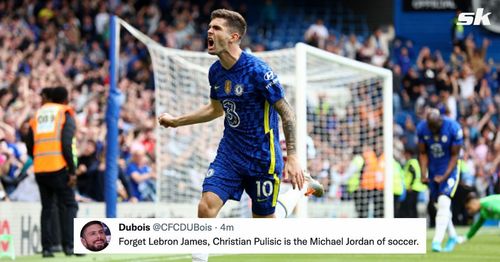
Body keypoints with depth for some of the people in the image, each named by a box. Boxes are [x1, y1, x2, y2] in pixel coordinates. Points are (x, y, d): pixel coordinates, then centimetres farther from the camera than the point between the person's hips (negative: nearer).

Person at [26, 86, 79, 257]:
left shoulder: (38, 114, 16)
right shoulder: (66, 114, 1)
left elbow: (29, 146, 13)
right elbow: (66, 145, -10)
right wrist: (72, 171, -10)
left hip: (39, 169, 5)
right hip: (58, 168, -5)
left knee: (47, 208, 11)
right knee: (69, 206, 1)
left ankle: (46, 248, 5)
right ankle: (68, 245, -10)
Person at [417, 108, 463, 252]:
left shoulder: (453, 128, -22)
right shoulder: (422, 128, -11)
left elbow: (455, 155, -13)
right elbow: (423, 153, 1)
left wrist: (445, 176, -19)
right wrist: (423, 174, -10)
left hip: (449, 170, -4)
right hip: (433, 170, 4)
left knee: (443, 202, -19)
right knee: (439, 205, 9)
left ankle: (437, 241, -22)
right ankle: (452, 236, 27)